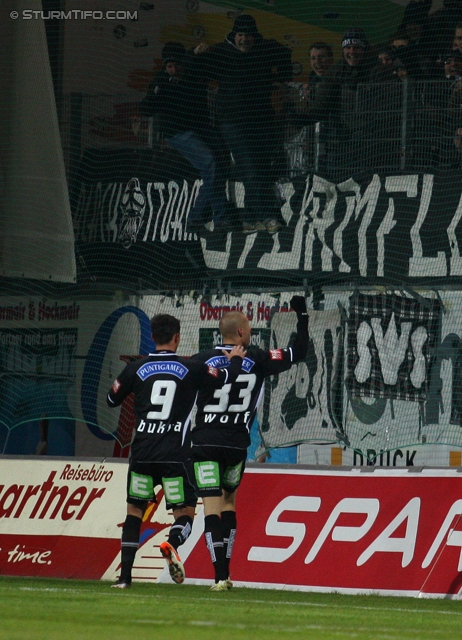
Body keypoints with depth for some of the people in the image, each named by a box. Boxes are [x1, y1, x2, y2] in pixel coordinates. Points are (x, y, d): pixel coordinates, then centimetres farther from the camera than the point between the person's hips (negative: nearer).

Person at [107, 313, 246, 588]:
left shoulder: (136, 369, 4)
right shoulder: (191, 369, -2)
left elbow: (112, 400, 17)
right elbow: (225, 379, 4)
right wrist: (235, 360, 25)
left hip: (142, 453, 2)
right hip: (175, 455, -2)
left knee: (134, 510, 13)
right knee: (185, 512, 5)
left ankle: (125, 575, 5)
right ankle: (172, 544, -30)